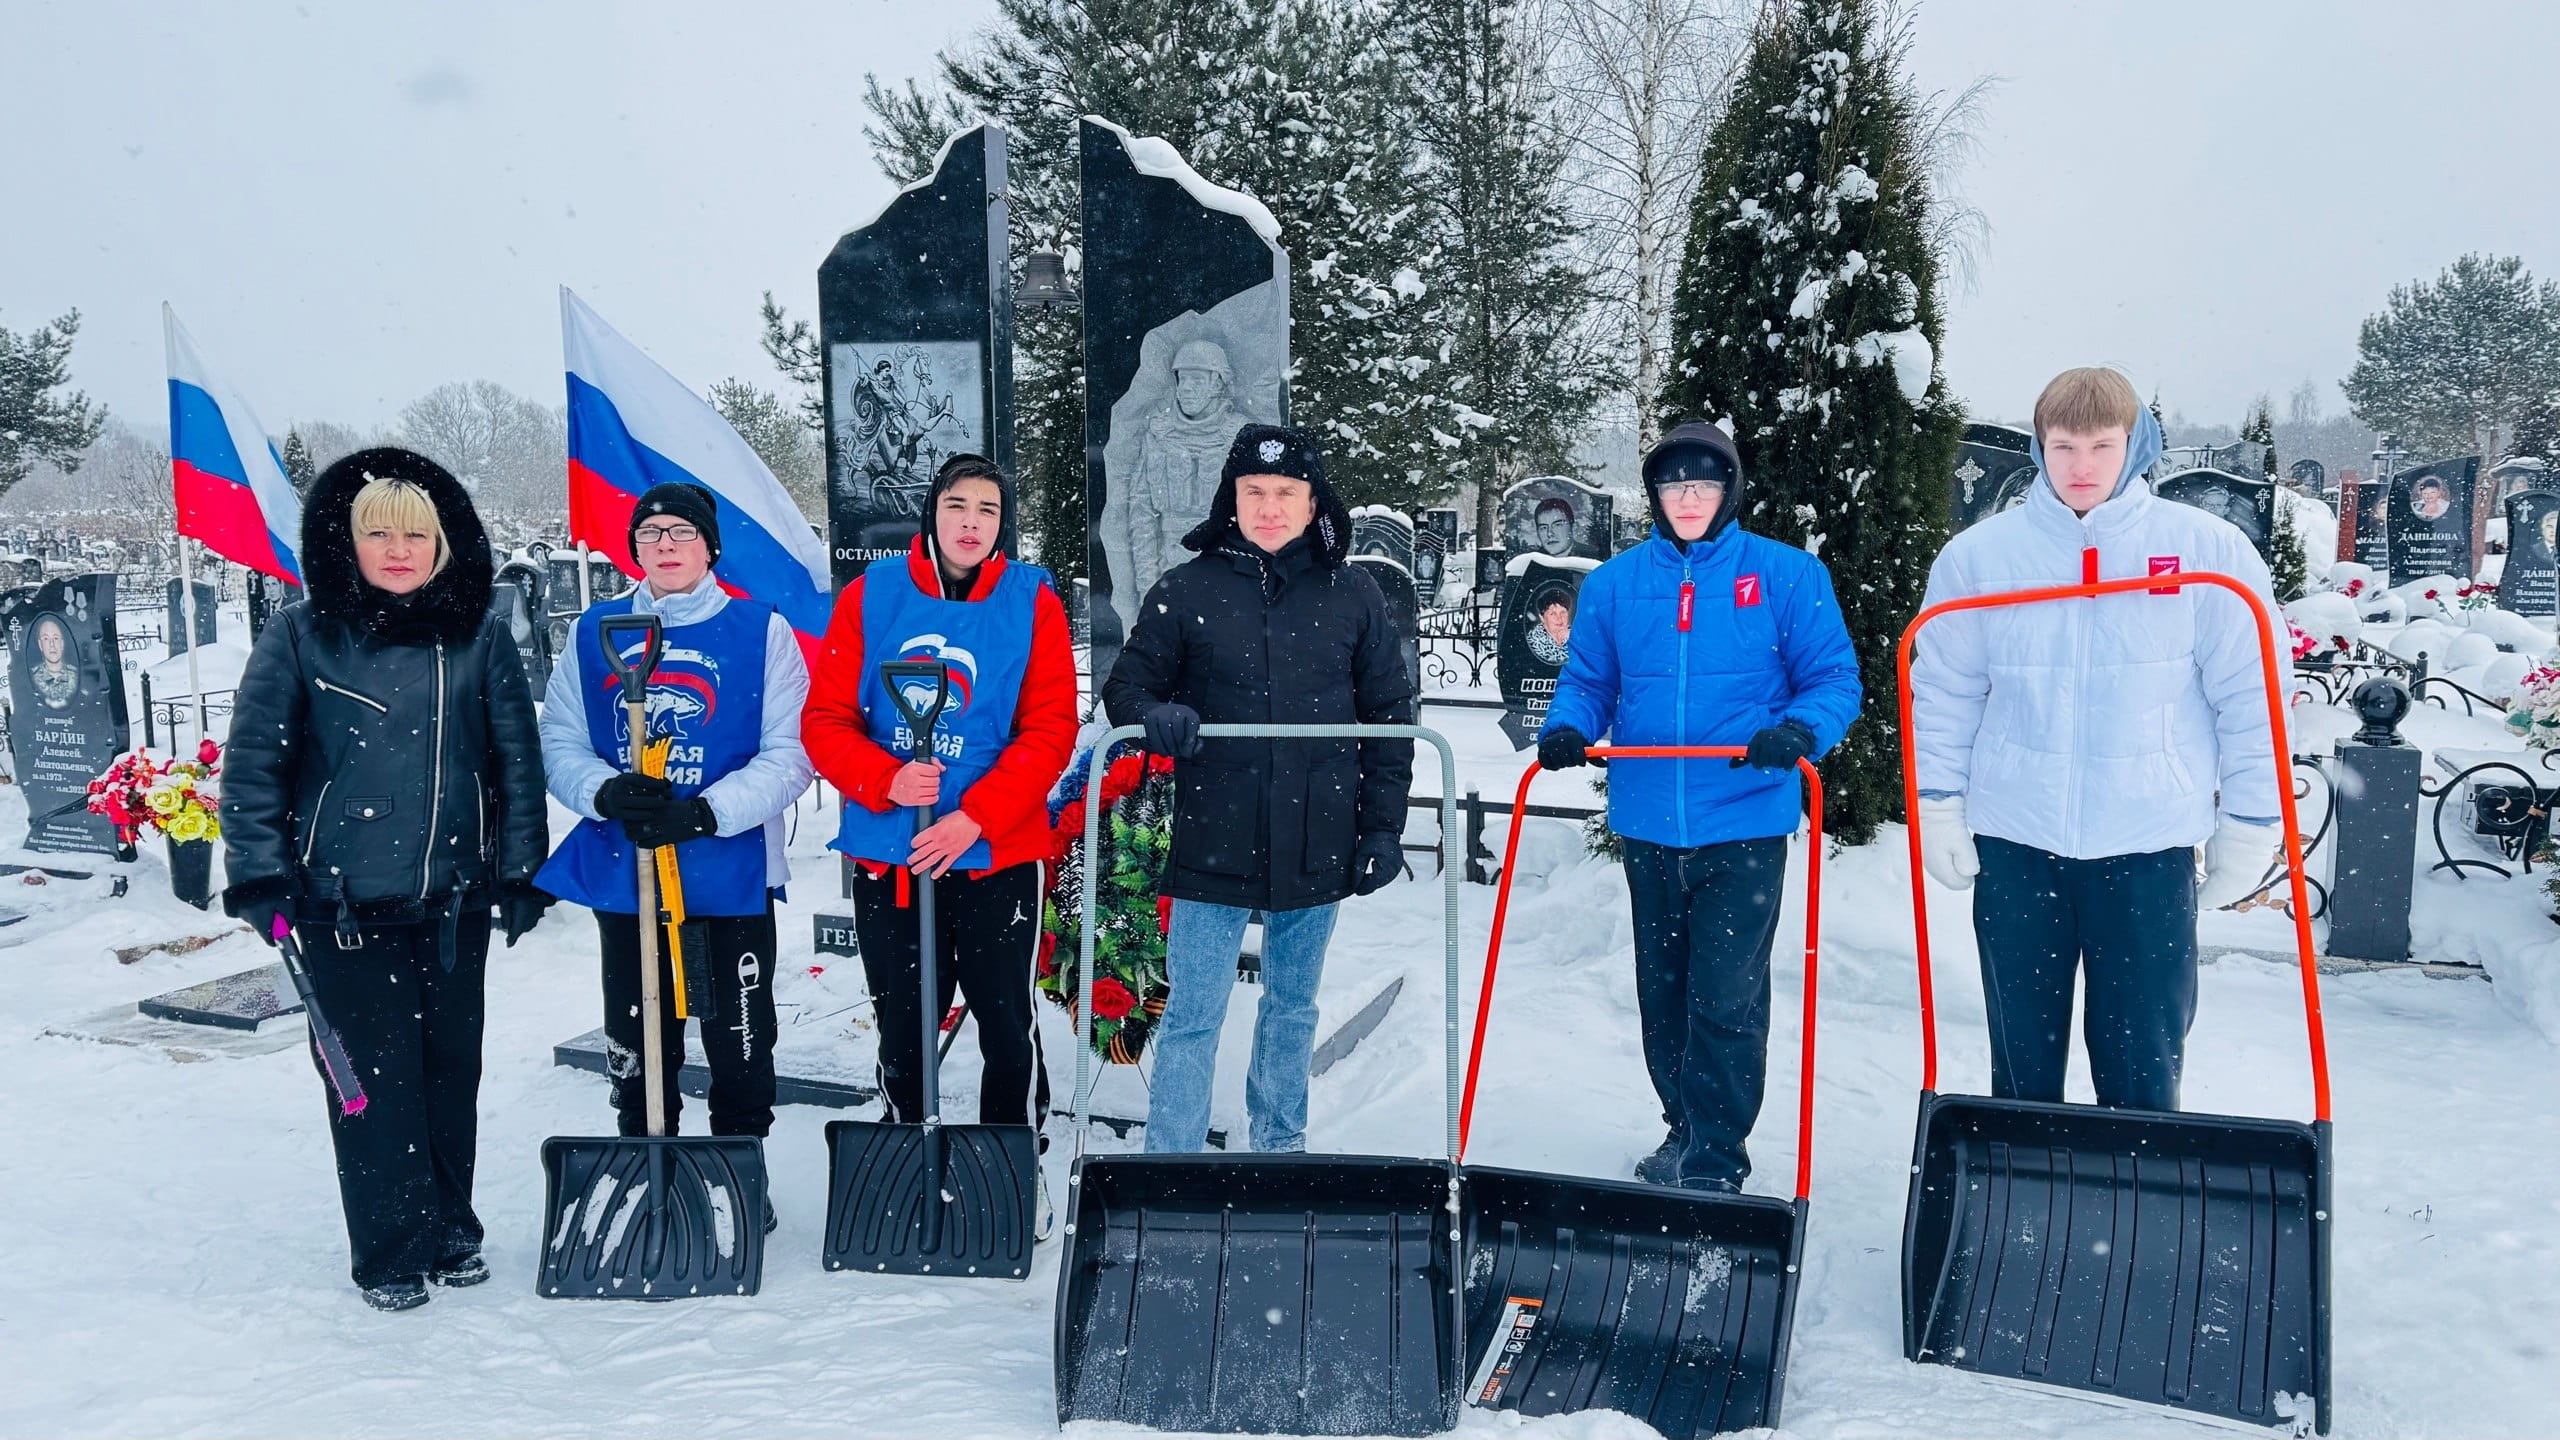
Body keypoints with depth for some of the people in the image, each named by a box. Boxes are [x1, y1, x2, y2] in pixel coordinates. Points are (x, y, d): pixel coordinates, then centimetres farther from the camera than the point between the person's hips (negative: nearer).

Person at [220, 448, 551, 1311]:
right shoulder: (301, 636, 0)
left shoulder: (479, 637, 5)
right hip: (343, 901, -2)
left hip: (454, 897, 2)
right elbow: (254, 763, 0)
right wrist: (260, 877, -5)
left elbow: (518, 759, 8)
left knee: (452, 1067, 10)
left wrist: (522, 870, 6)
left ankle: (449, 1231, 26)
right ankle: (389, 1252, 14)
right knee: (376, 1074, 0)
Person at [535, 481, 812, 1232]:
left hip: (732, 879, -2)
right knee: (635, 1048, 11)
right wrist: (606, 793, -16)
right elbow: (559, 745, 5)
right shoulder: (595, 633, 8)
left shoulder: (762, 631, -2)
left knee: (740, 1044, 7)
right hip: (622, 878, 3)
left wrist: (705, 812, -21)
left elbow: (788, 756, -7)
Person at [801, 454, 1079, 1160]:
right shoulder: (870, 595, 1)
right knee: (902, 1025, 14)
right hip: (885, 857, 2)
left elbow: (1051, 729, -7)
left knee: (1008, 1027, 5)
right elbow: (825, 719, -1)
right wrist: (886, 782, -20)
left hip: (997, 857, -1)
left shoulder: (1032, 600, -2)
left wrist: (974, 817, -17)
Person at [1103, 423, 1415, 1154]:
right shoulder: (1186, 590, -1)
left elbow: (1389, 716, 7)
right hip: (1214, 843, -2)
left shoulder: (1352, 596, 3)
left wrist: (1383, 827, 3)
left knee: (1293, 1008, 17)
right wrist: (1157, 716, -20)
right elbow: (1126, 686, 3)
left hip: (1317, 846, 2)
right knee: (1192, 1017, -1)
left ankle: (1282, 1148, 32)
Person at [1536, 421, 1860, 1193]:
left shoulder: (1787, 575, -2)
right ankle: (1685, 1127, 34)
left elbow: (1833, 679, -3)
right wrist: (1567, 728, -11)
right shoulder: (1614, 583, 7)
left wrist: (1797, 732, -23)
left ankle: (1715, 1160, 7)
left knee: (1726, 1000, -6)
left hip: (1745, 825, -4)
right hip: (1647, 824, 4)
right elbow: (1587, 682, 11)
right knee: (1663, 992, 16)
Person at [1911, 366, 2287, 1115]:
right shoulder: (1978, 555, 1)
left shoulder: (2211, 552, -2)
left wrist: (2249, 826, 1)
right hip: (2013, 841, 1)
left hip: (2150, 844, -1)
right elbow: (1945, 694, 6)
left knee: (2144, 1059, 6)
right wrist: (1938, 807, 3)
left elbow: (2250, 697, 1)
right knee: (2022, 1052, 12)